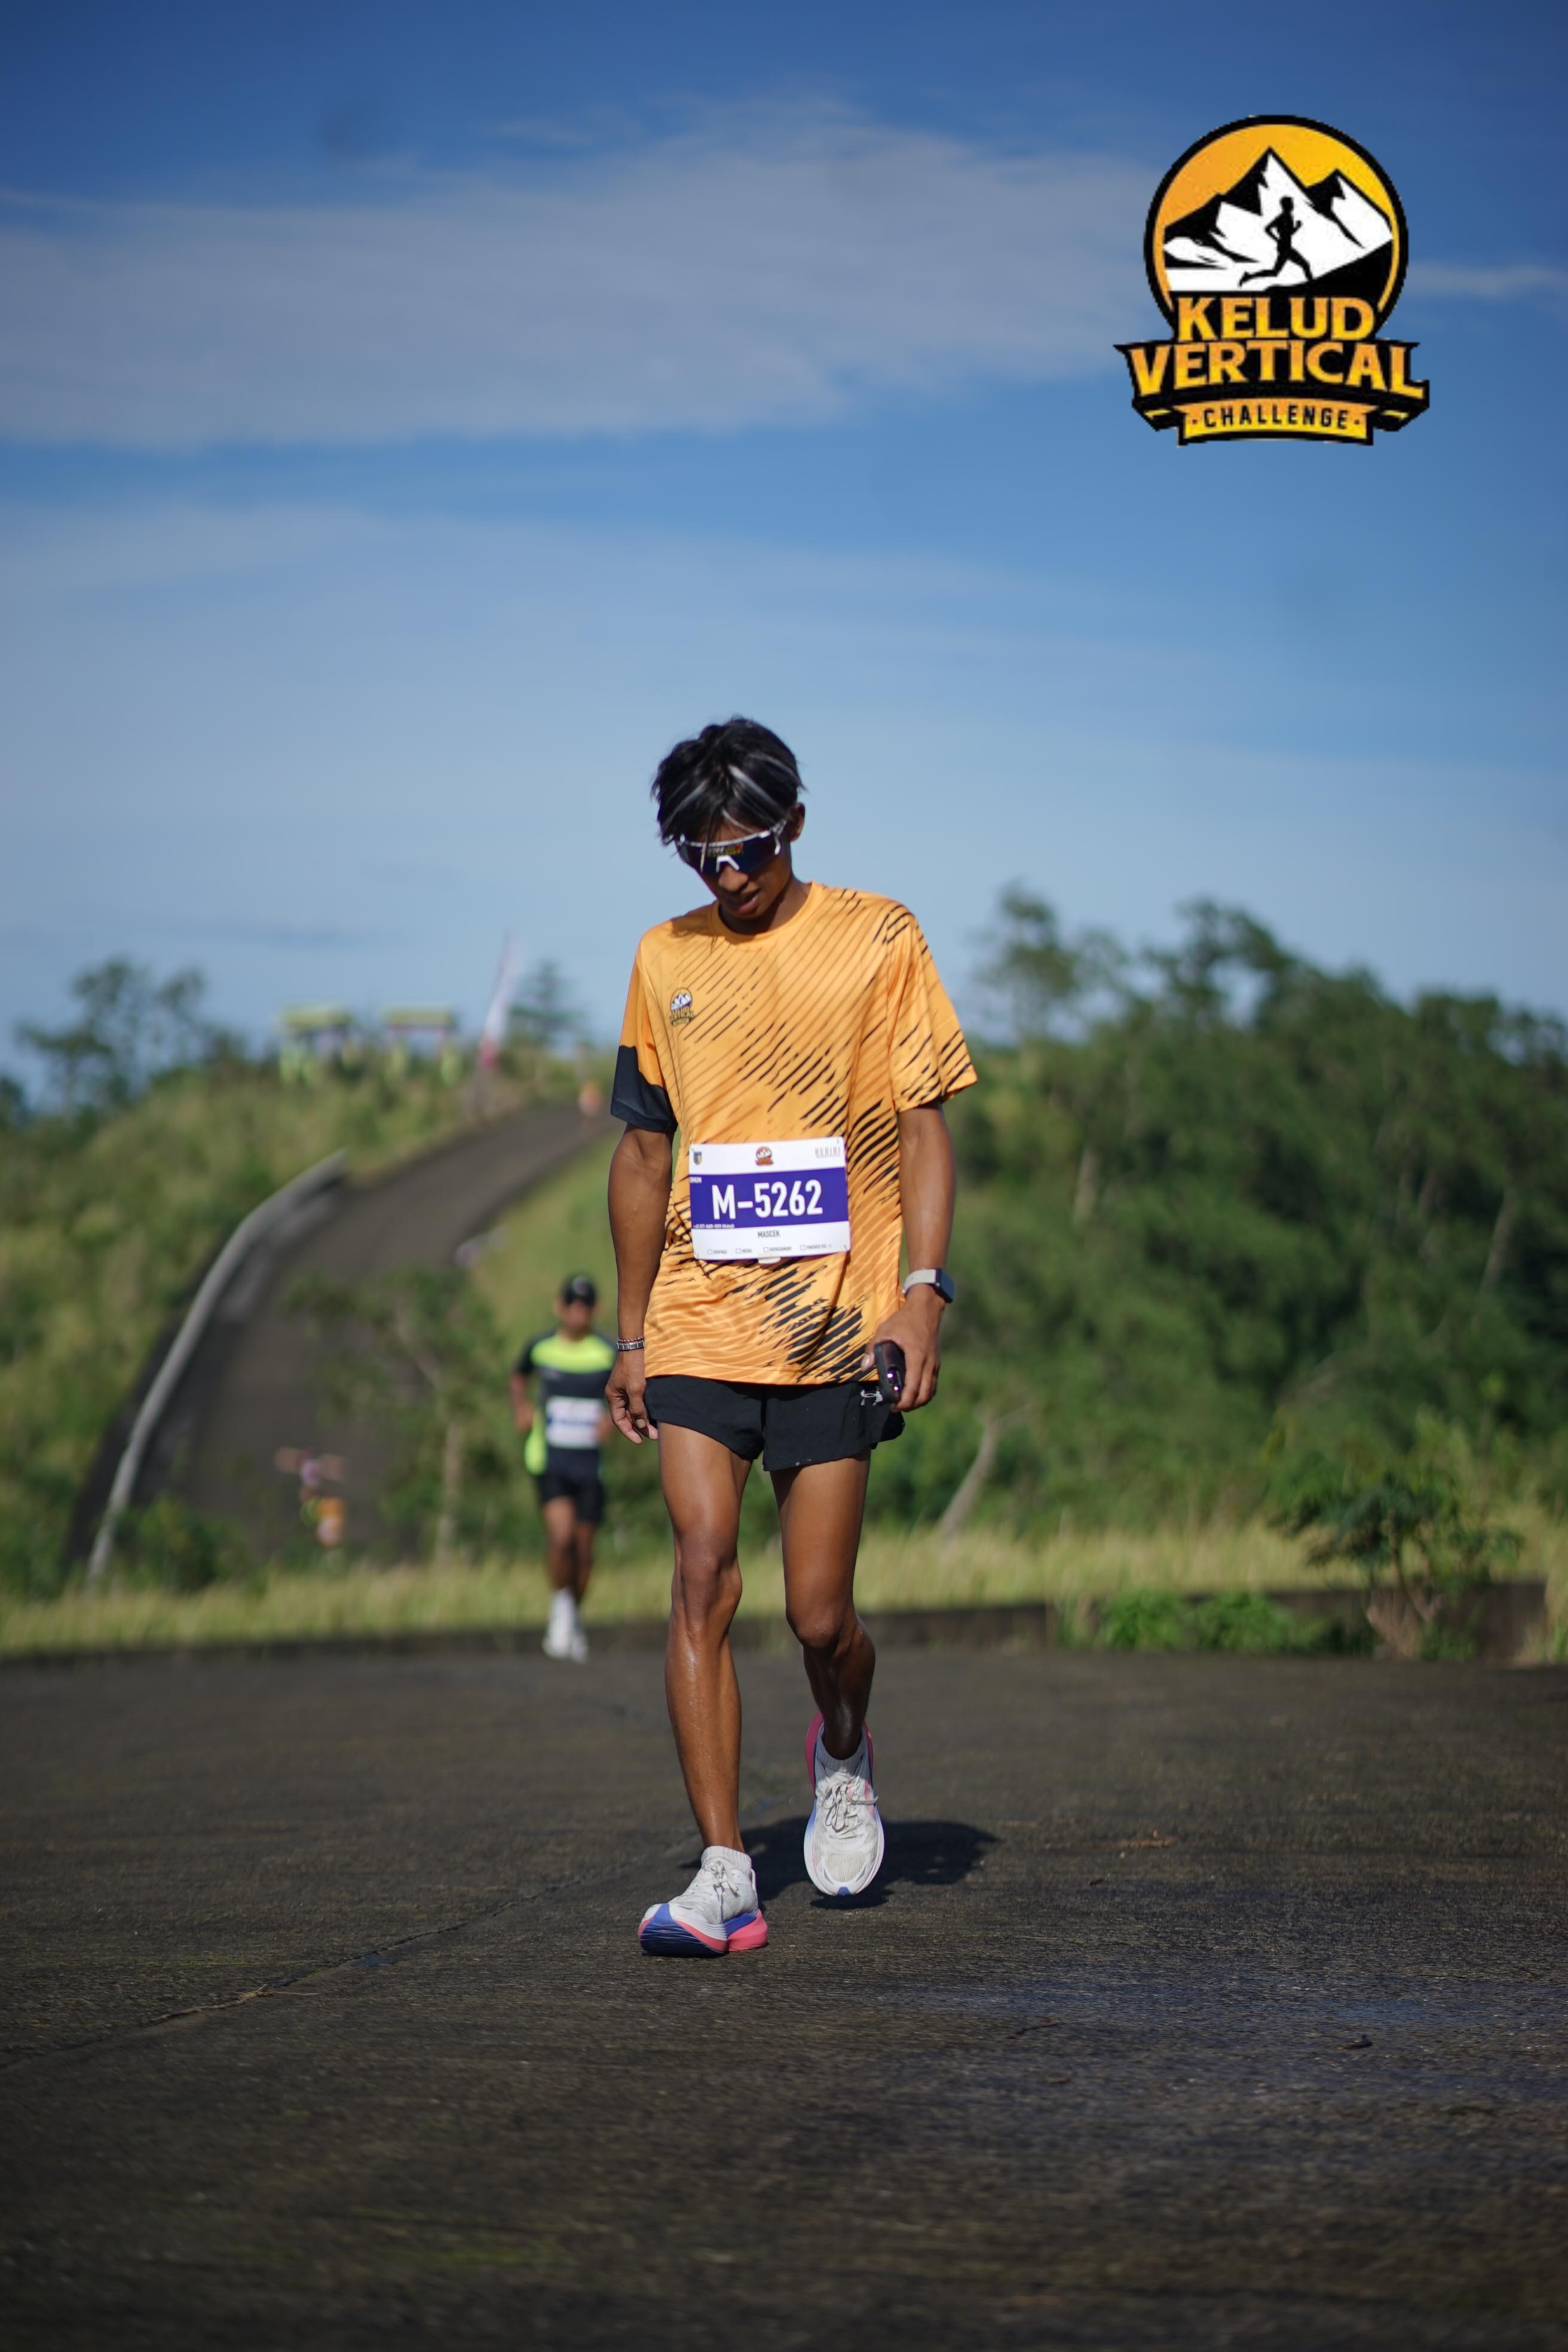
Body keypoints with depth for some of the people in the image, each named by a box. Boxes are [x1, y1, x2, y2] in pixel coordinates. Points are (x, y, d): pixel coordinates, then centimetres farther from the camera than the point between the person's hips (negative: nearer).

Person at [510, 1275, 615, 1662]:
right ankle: (561, 1603, 5)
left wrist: (614, 1417, -17)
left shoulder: (608, 1353, -3)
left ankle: (574, 1616, 32)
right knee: (560, 1535, -21)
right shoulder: (540, 1348, 2)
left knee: (583, 1546, 7)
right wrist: (520, 1408, 5)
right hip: (549, 1459, -1)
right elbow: (519, 1376, 23)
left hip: (591, 1461, 1)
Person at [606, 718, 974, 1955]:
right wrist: (629, 1331, 14)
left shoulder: (877, 939, 2)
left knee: (821, 1616, -2)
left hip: (832, 1329, -2)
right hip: (698, 1325, 2)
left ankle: (843, 1752, 33)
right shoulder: (667, 959, 11)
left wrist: (922, 1290, -12)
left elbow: (923, 1125, 0)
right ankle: (725, 1876, -10)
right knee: (703, 1579, -10)